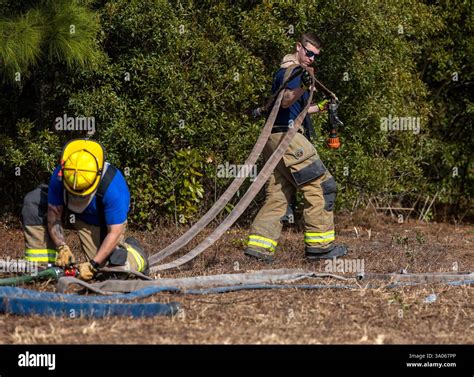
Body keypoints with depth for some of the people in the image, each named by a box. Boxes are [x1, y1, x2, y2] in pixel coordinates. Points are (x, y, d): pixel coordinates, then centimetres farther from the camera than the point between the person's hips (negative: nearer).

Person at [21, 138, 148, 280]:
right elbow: (54, 214, -17)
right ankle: (40, 265, -15)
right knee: (33, 202, -18)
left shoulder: (114, 187, -37)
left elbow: (115, 233, -31)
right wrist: (62, 247, -31)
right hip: (71, 215, 4)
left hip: (101, 225, -4)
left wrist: (93, 264, -34)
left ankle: (133, 251, 17)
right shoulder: (59, 176, -28)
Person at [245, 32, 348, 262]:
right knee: (321, 186, -8)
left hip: (276, 139, 11)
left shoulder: (287, 71, 24)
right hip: (287, 136, -11)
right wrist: (302, 87, -44)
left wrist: (319, 108, 38)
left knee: (278, 195, 7)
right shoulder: (291, 70, -8)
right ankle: (320, 245, -8)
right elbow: (286, 100, -27)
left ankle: (258, 245, -1)